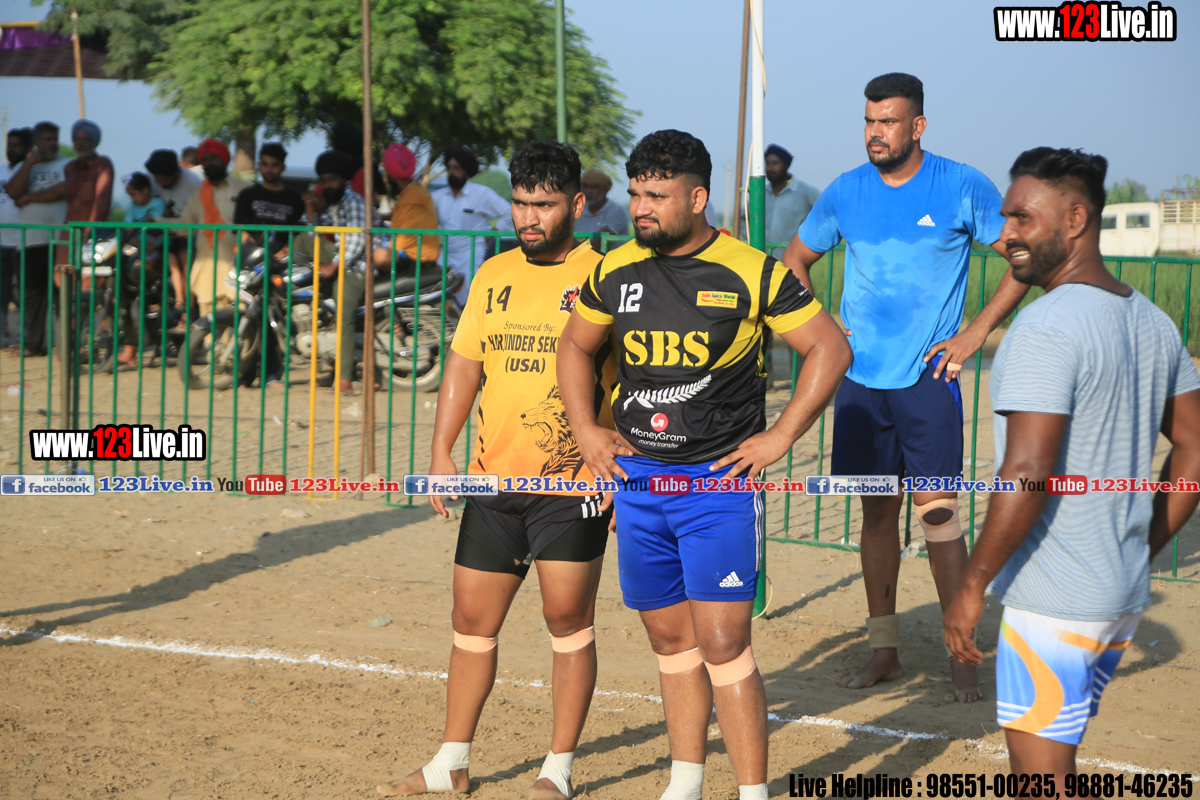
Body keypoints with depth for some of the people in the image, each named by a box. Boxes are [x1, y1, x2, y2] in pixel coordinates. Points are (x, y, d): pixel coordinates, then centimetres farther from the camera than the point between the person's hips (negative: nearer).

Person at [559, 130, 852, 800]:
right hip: (638, 480, 5)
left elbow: (831, 349, -4)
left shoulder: (752, 273, -9)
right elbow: (576, 347, 21)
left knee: (722, 645, -10)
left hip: (721, 480, -5)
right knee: (670, 639, 14)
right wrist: (585, 429, 9)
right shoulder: (616, 271, 5)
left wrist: (780, 437, -8)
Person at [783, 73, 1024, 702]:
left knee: (937, 511, -8)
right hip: (861, 378, 4)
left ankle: (963, 659, -1)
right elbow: (794, 261, 20)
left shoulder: (963, 188, -5)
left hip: (928, 376, -3)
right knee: (877, 511, 8)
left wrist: (976, 332, -5)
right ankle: (883, 651, 17)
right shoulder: (844, 193, 5)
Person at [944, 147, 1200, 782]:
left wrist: (972, 586, -16)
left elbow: (1028, 474, -24)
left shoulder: (1045, 327, -18)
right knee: (1052, 764, 20)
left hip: (1053, 602, -9)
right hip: (1124, 597, 9)